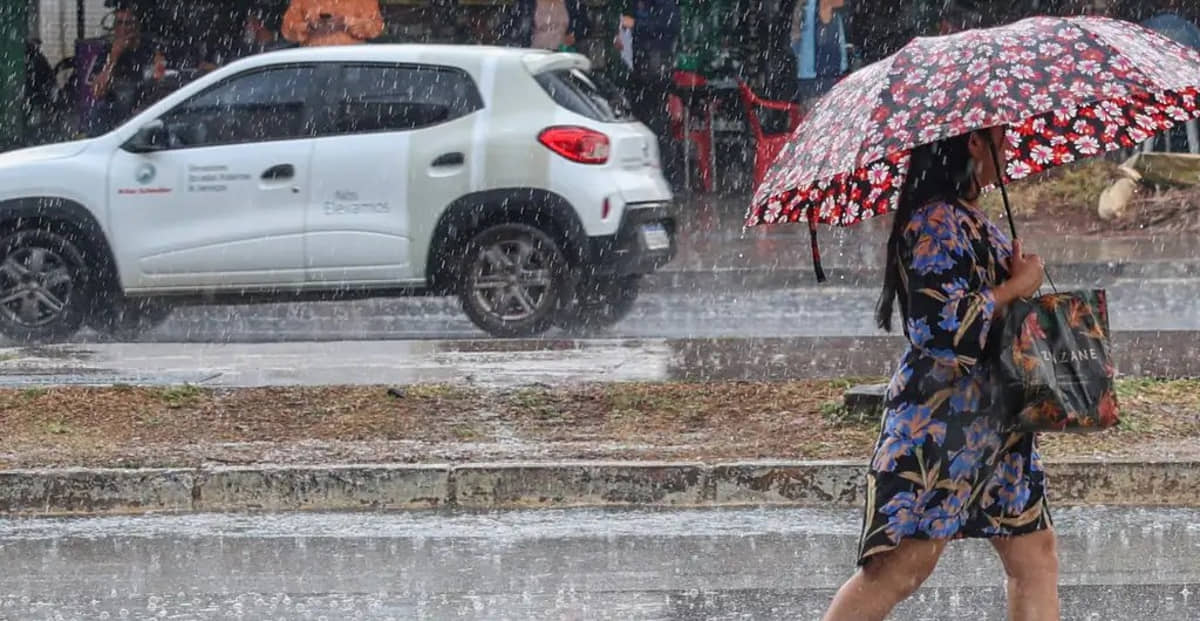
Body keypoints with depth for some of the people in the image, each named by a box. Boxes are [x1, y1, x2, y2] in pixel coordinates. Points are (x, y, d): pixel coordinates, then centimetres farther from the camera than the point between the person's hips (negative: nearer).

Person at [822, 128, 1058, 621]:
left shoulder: (971, 221, 15)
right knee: (901, 567, -13)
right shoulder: (938, 223, -16)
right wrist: (1016, 287, -13)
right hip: (940, 419, -10)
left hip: (995, 425, 10)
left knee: (1035, 555, 9)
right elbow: (945, 327, -24)